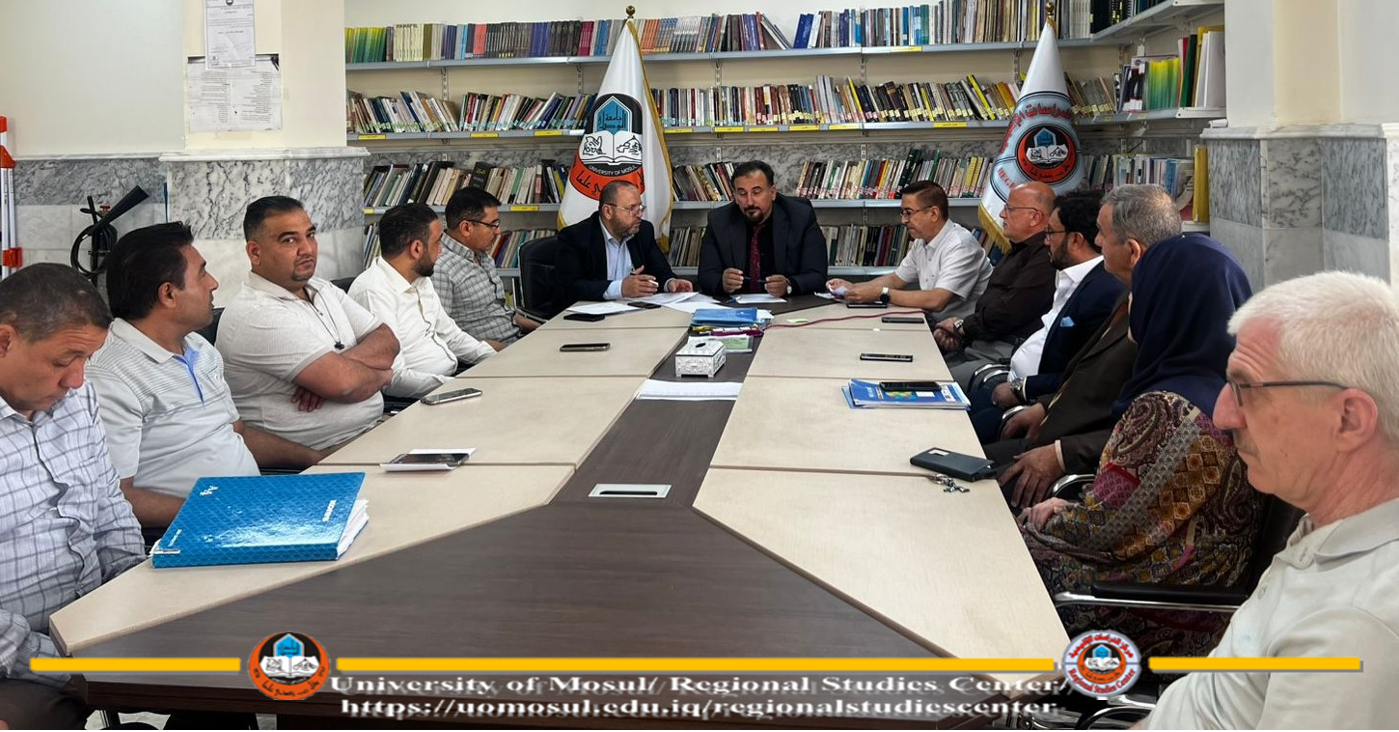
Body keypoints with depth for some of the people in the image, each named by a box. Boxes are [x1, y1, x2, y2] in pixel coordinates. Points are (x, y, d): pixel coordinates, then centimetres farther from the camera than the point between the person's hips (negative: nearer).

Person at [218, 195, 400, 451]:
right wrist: (380, 374, 0)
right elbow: (343, 383, -22)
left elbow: (387, 341, 6)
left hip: (375, 427, 9)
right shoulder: (256, 315, -14)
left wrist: (336, 365, -13)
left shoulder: (323, 290, 15)